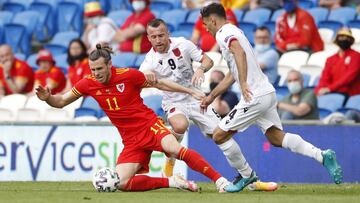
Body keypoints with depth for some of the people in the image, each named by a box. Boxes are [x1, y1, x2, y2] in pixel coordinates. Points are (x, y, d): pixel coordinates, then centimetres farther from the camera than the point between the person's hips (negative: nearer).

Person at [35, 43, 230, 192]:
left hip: (150, 125, -4)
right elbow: (61, 101, 5)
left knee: (174, 149, -34)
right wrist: (48, 97, -18)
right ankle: (172, 182, -4)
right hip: (131, 140, 4)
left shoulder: (128, 75, -11)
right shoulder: (88, 84, -4)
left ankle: (219, 179, -29)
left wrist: (191, 92, 6)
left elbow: (159, 83, 3)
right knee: (122, 183, -16)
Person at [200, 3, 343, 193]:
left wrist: (243, 83, -36)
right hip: (268, 92, 10)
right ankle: (322, 156, -8)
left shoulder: (224, 33, -5)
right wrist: (211, 96, 39)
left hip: (254, 97, -10)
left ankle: (246, 175, 8)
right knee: (276, 137, 5)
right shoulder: (233, 31, 26)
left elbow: (239, 52, -29)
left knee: (219, 136, 0)